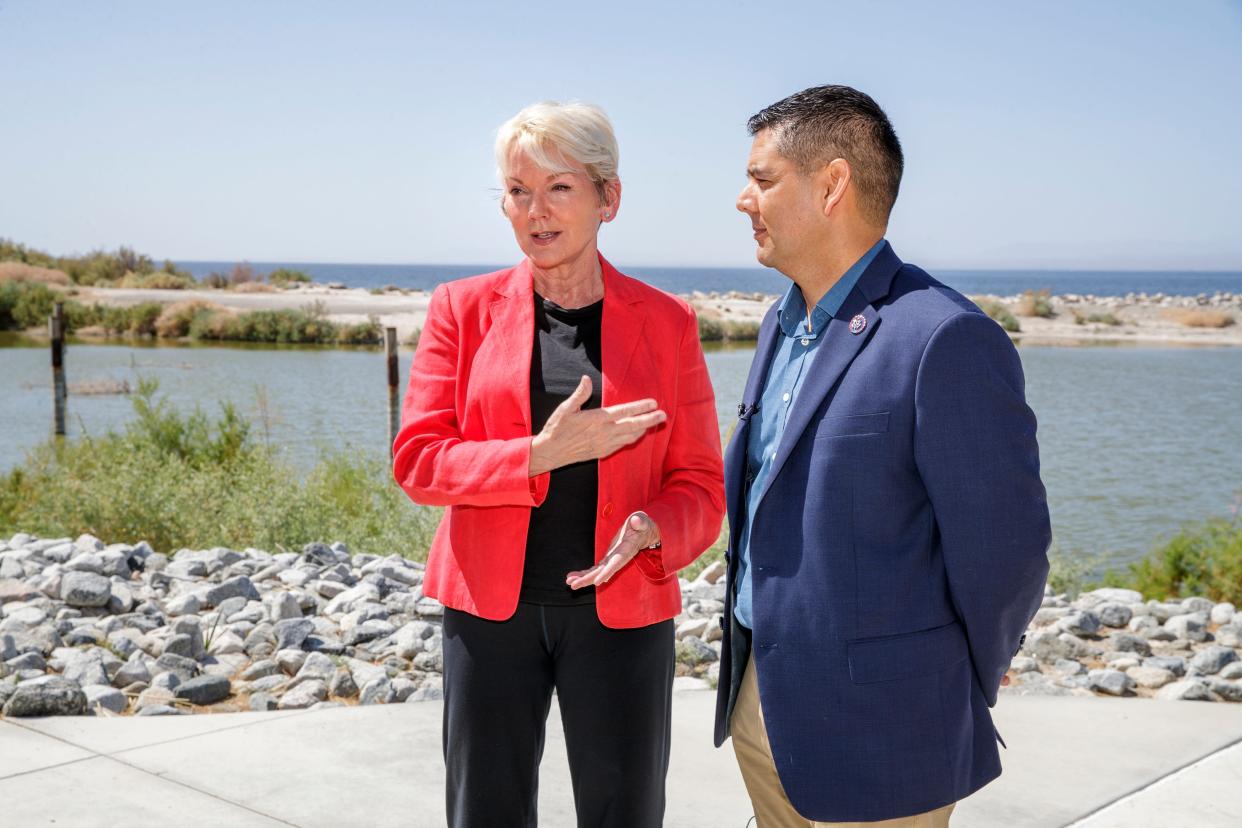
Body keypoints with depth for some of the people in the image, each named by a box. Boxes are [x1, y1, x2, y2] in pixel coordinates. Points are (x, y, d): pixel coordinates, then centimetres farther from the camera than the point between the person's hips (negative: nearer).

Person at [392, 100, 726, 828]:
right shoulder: (464, 309, 1)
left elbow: (700, 484, 2)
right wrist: (541, 454, -18)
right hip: (490, 608, 0)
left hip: (621, 610, 0)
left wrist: (649, 533, -20)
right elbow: (416, 460, -4)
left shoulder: (666, 322, 0)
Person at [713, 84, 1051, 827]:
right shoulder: (782, 325, 9)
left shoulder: (946, 340, -20)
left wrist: (959, 702, -3)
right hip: (759, 700, 8)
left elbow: (1005, 550, -16)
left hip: (868, 736, -8)